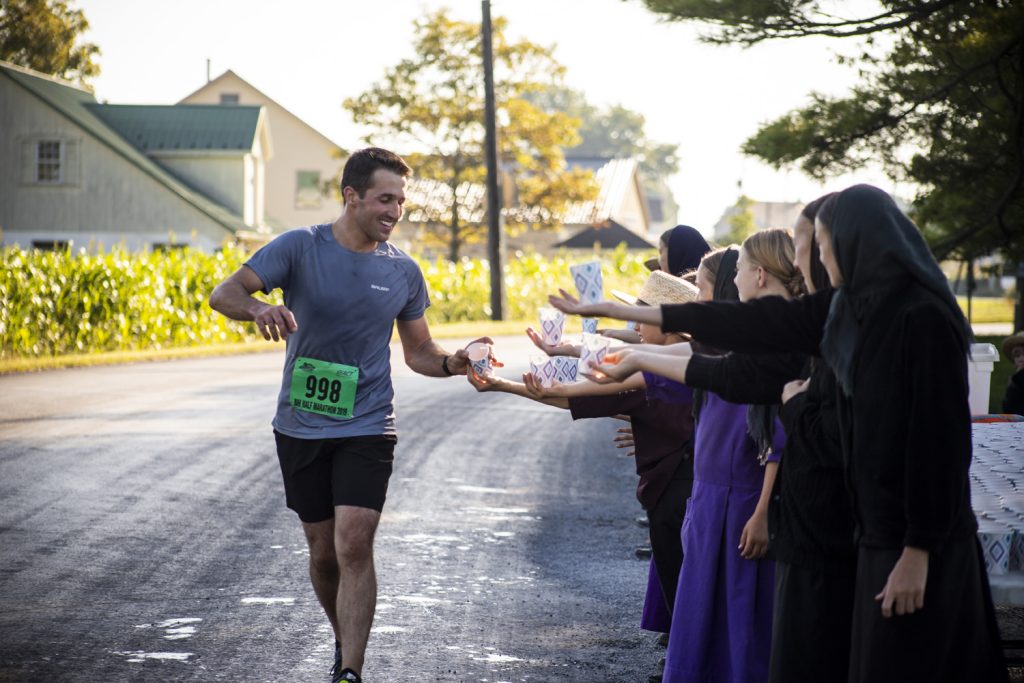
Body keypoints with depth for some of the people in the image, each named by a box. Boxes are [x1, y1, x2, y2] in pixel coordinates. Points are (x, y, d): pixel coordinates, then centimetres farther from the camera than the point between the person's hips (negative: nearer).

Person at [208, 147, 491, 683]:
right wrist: (259, 307, -38)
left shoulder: (403, 271, 2)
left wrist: (452, 363, -10)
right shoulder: (300, 248, -6)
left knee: (354, 546, -16)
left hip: (367, 428, 0)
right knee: (323, 552, 11)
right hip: (301, 428, 0)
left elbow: (418, 351, 12)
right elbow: (223, 295, -14)